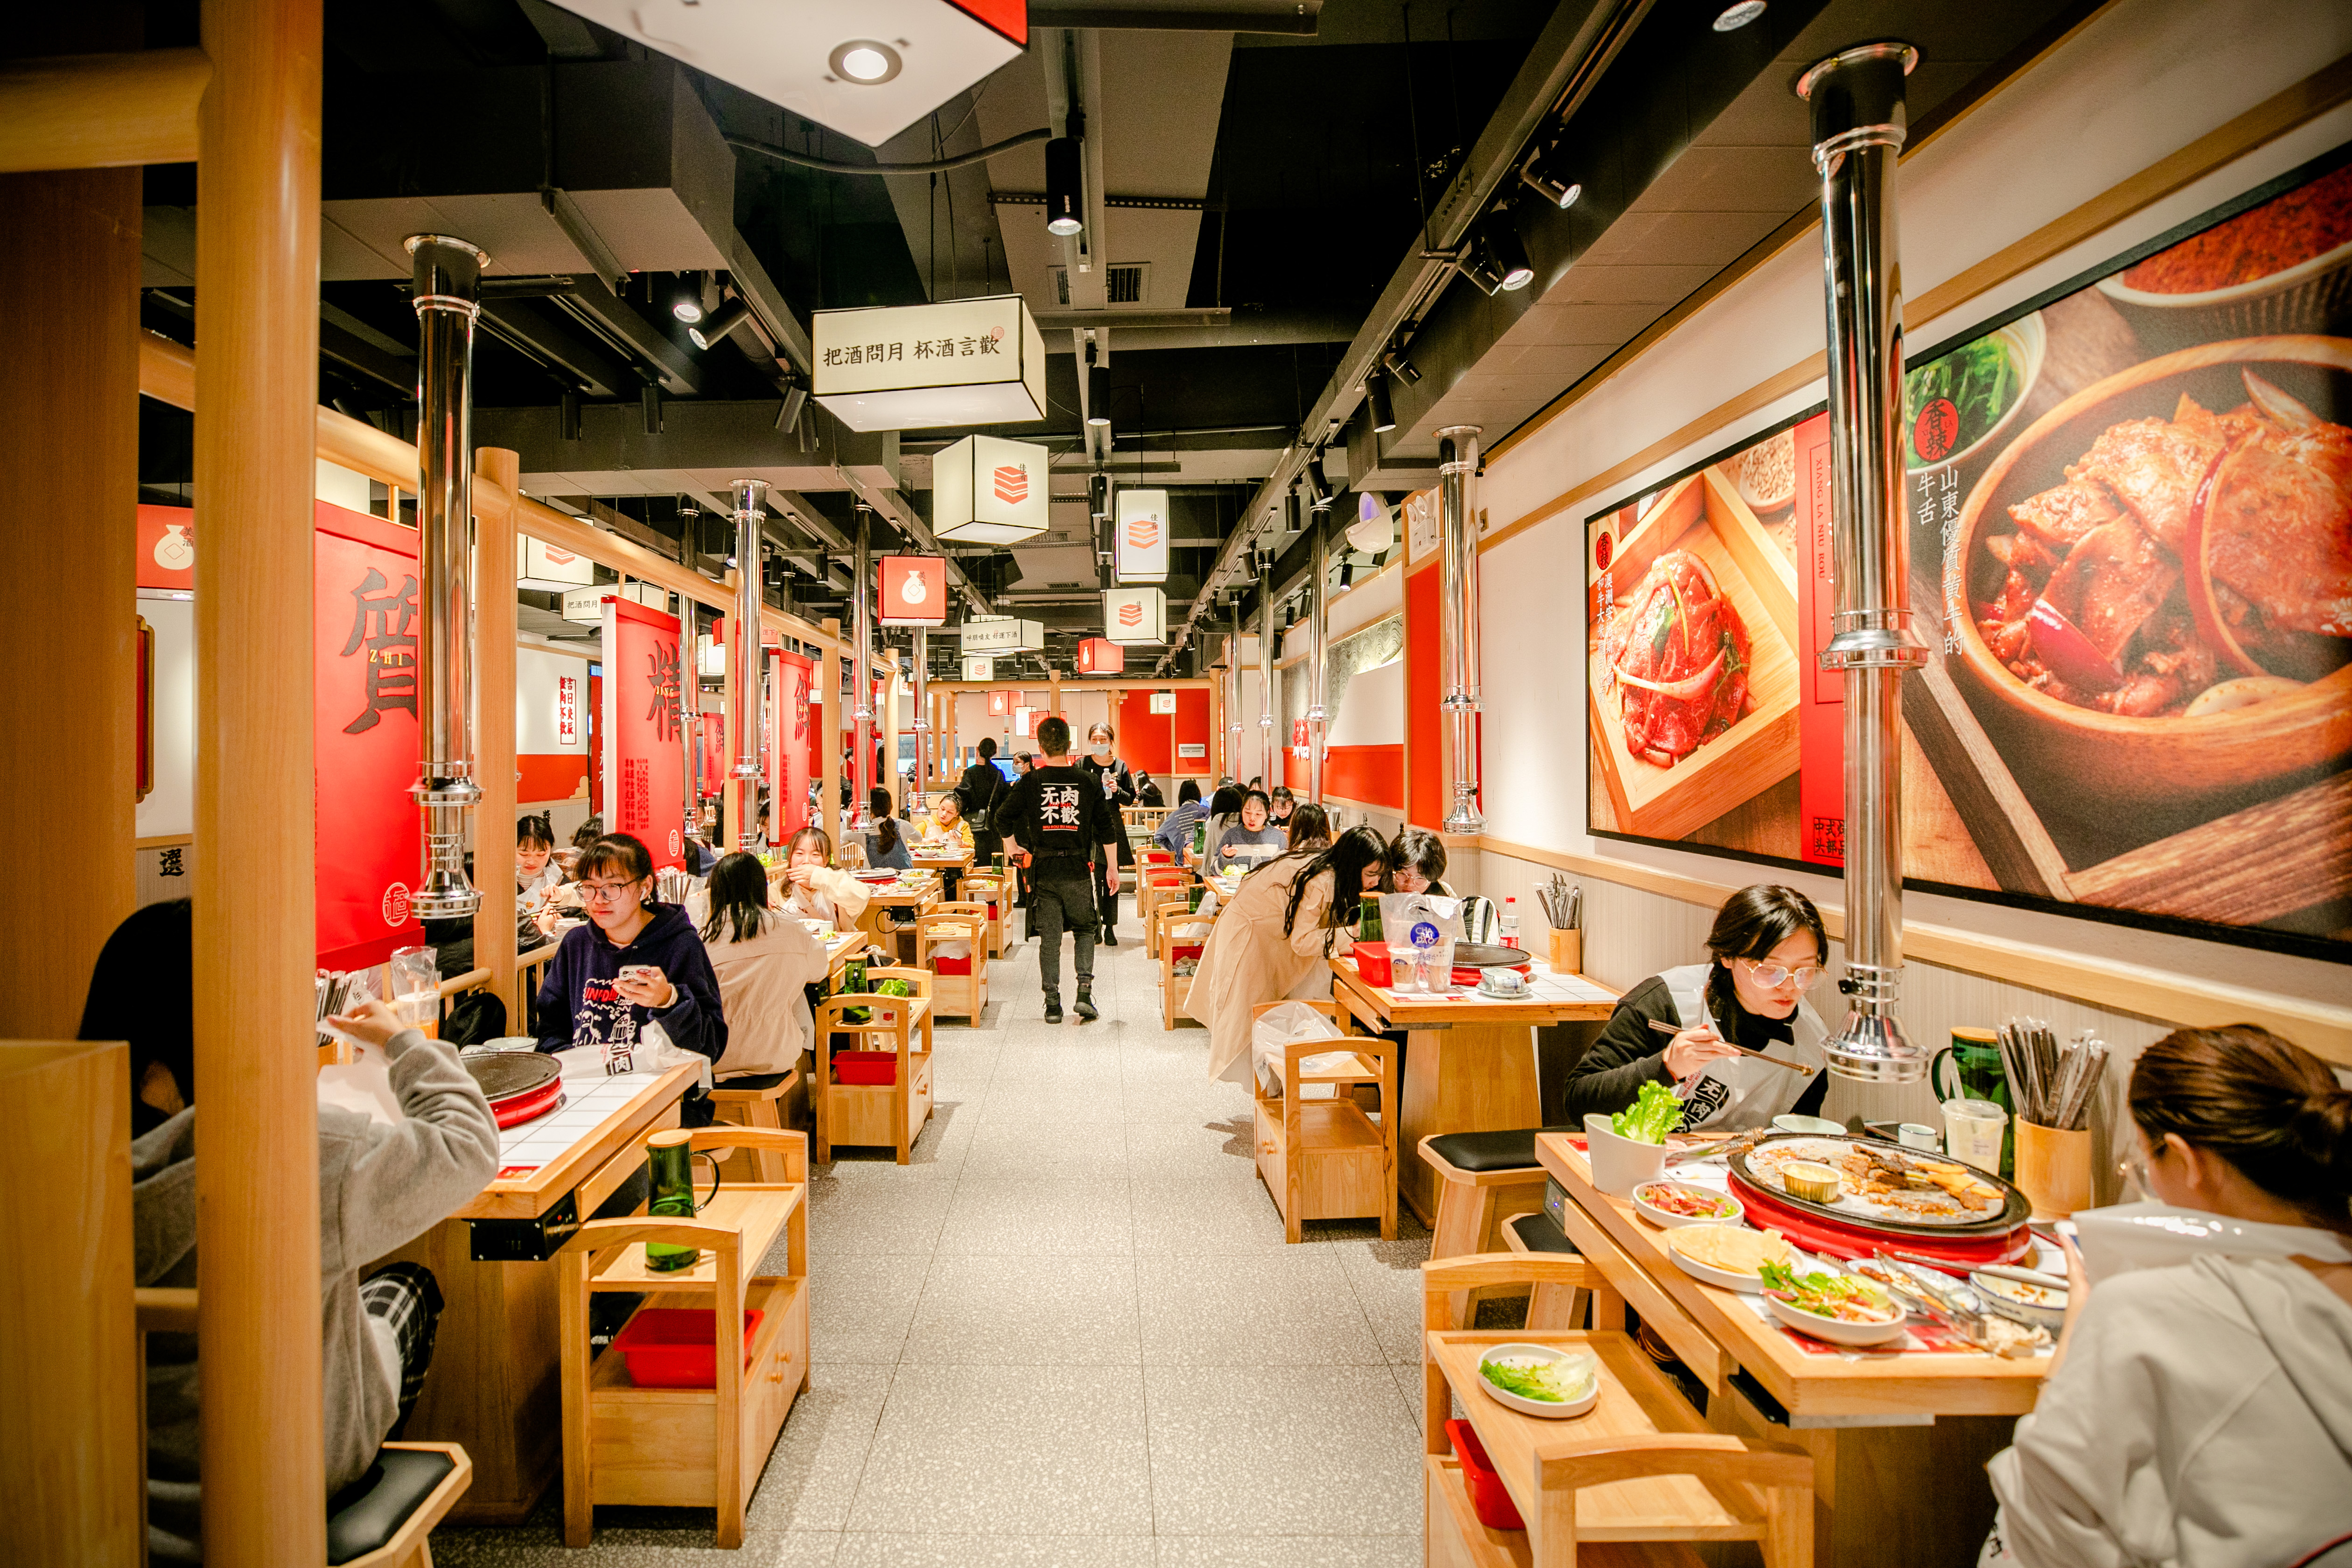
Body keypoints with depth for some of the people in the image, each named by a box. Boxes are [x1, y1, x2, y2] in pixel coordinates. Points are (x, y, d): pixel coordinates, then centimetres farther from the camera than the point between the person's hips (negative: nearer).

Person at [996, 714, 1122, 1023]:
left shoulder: (1030, 783, -2)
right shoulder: (1088, 783, -1)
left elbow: (1004, 817, -5)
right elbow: (1107, 828, 1)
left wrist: (1018, 847, 10)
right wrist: (1112, 868, 9)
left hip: (1044, 870, 0)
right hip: (1078, 870, 0)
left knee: (1049, 937, 7)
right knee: (1085, 930, 15)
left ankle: (1052, 1004, 10)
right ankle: (1084, 992, 2)